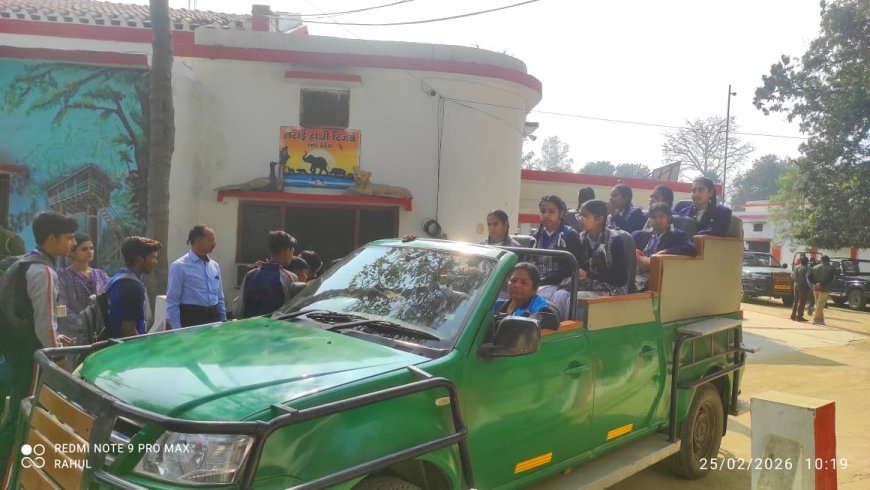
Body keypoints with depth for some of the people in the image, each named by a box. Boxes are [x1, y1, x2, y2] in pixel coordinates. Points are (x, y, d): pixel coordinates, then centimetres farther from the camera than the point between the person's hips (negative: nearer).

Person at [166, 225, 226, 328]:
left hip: (213, 317, 6)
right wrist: (176, 329, -12)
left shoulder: (214, 265, 12)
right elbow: (172, 301, -8)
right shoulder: (179, 266, -6)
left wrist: (223, 321, 13)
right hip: (190, 319, -6)